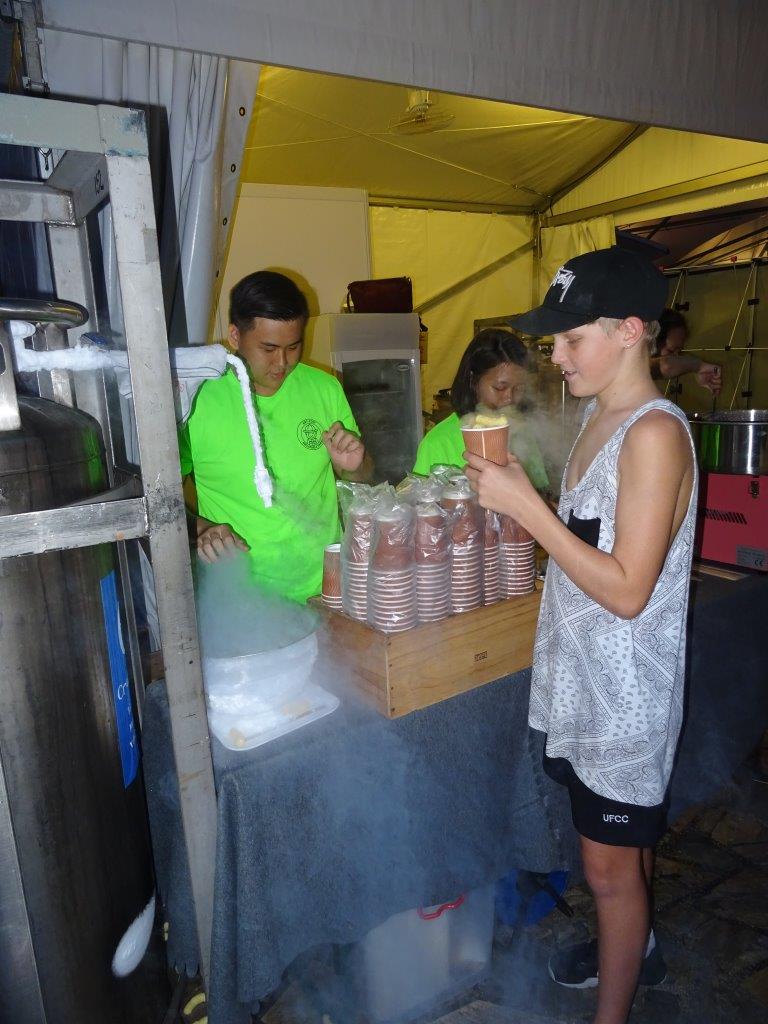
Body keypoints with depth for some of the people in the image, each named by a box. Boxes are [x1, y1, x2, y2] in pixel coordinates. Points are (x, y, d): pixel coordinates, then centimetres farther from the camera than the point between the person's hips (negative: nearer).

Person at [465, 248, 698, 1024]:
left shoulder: (655, 434, -22)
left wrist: (526, 506, -25)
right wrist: (513, 499, -3)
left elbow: (627, 589, -25)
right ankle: (633, 947, 52)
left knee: (609, 862, 9)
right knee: (627, 836, 28)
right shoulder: (599, 415, 5)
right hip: (585, 669, 8)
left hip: (625, 683, -8)